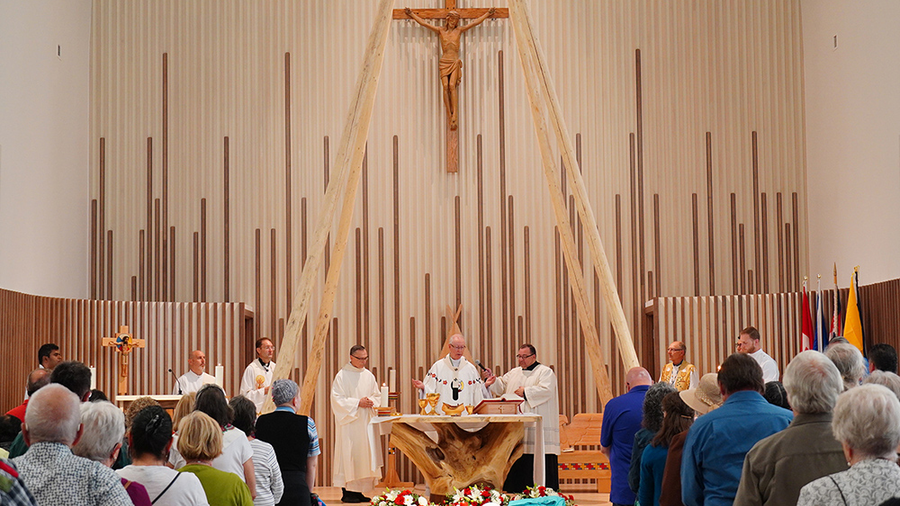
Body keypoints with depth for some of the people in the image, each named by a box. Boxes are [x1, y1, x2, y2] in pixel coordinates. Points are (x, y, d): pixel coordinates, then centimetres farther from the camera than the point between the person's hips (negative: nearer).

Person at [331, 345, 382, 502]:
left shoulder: (369, 375, 12)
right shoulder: (342, 375, -5)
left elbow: (377, 395, 17)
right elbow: (337, 398, -10)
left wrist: (371, 402, -6)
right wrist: (357, 403, -16)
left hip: (366, 421, 6)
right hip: (349, 422, -6)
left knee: (365, 454, 4)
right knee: (349, 453, -7)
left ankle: (358, 490, 10)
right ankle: (347, 492, -3)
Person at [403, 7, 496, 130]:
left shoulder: (459, 30, 11)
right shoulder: (441, 31, 10)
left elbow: (475, 22, 15)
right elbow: (423, 23, 13)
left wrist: (488, 14, 18)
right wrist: (412, 14, 15)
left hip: (455, 62, -1)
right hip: (444, 62, 1)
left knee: (452, 86, -19)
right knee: (445, 87, -15)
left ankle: (454, 115, -25)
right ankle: (449, 115, -14)